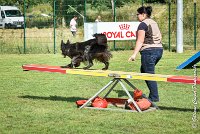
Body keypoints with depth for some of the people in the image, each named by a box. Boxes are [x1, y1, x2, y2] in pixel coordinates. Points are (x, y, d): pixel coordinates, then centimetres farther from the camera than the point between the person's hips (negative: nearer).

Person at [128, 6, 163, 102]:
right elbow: (159, 37, 20)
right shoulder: (154, 23, 17)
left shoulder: (143, 24, -9)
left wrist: (134, 54, -17)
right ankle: (153, 93, 16)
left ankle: (154, 97, -3)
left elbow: (140, 41, -15)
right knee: (143, 71, 19)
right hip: (159, 49, 9)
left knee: (149, 74, -3)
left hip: (149, 51, -9)